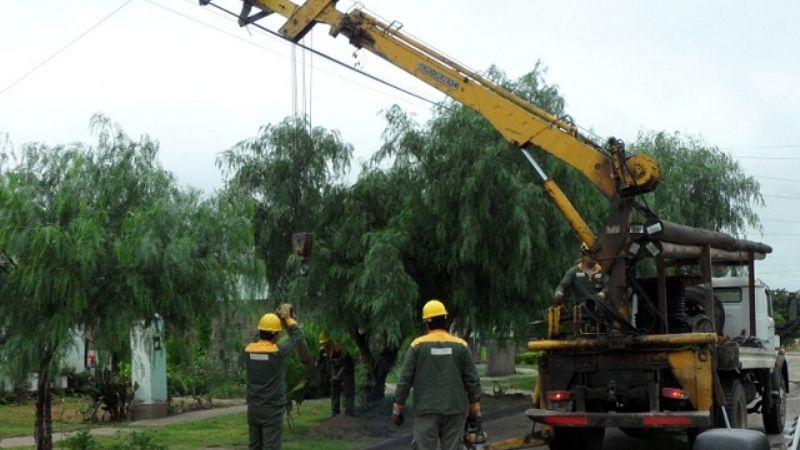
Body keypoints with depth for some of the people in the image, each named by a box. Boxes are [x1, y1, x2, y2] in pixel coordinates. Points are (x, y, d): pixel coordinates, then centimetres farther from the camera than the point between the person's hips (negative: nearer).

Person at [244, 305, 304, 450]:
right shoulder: (277, 352, -15)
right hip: (272, 409, -5)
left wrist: (276, 318, 18)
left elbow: (260, 339, 21)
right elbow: (298, 337, -2)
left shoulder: (249, 350, -1)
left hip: (253, 408, 5)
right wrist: (288, 318, 10)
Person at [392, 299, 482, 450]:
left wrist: (398, 408, 6)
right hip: (454, 409, 2)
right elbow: (473, 380, 2)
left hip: (426, 409, -2)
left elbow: (405, 379, -4)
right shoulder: (460, 345, 1)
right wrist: (475, 412, 9)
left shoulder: (418, 345, -3)